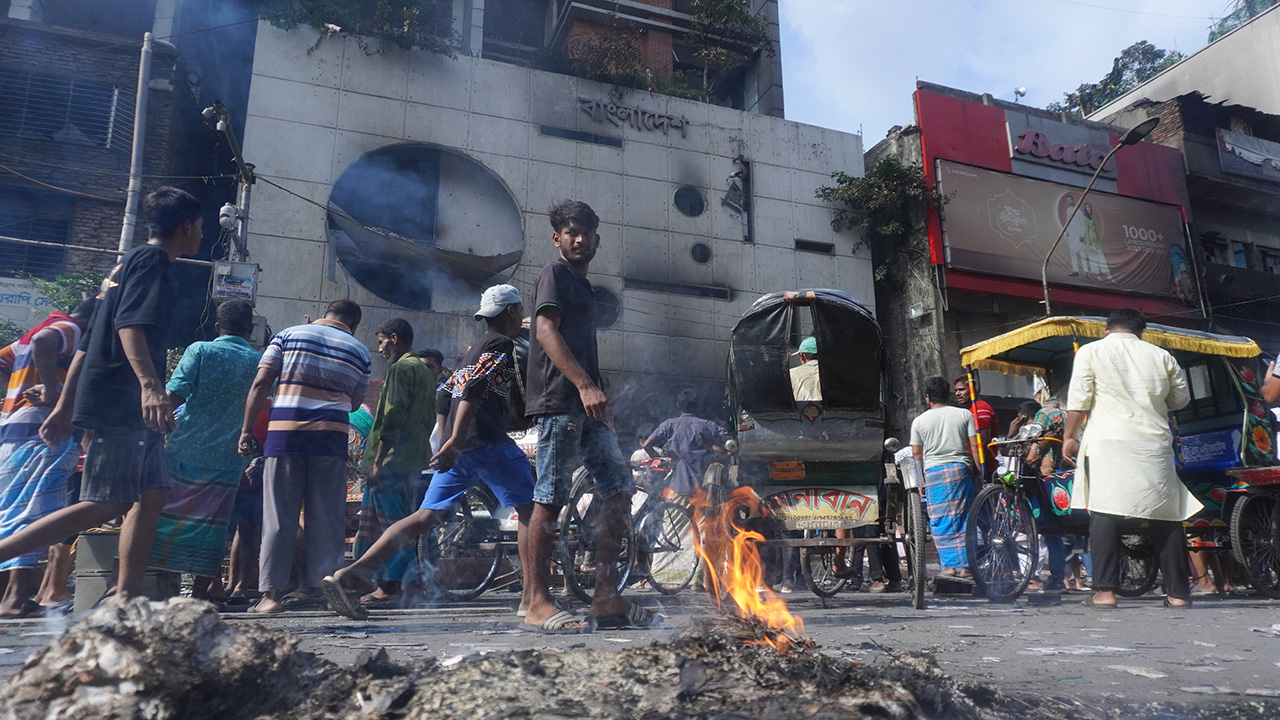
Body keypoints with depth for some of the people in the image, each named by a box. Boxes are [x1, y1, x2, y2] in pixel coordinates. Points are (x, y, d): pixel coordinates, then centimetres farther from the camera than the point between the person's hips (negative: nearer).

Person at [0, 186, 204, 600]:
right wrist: (150, 385, -36)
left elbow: (89, 341, 23)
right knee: (104, 505, -9)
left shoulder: (133, 262, 23)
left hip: (131, 409, 10)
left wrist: (65, 406, 23)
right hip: (121, 405, -10)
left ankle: (126, 598, 6)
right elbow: (130, 324, -23)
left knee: (151, 496, 5)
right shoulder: (151, 260, -5)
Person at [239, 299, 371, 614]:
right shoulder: (359, 350, 10)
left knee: (278, 517, 4)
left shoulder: (287, 335, 9)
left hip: (283, 434, 0)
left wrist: (246, 429, 3)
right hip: (330, 437, 0)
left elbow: (260, 383, 1)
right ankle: (321, 587, 8)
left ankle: (271, 593, 3)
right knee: (326, 518, 6)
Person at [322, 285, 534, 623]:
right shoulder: (501, 344, -3)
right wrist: (455, 441, -25)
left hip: (457, 447, 9)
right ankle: (531, 599, -5)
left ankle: (349, 575, -3)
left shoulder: (475, 347, 26)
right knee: (530, 507, -1)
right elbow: (473, 391, -17)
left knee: (426, 516, 6)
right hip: (486, 442, -9)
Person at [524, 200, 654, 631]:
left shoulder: (583, 286, 27)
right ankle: (538, 604, -1)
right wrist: (585, 385, -24)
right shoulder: (555, 274, 1)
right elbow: (546, 330, -14)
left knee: (619, 489, 3)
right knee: (551, 498, -7)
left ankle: (606, 597, 6)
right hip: (558, 401, -9)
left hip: (586, 405, 9)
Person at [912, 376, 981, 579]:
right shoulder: (965, 414, 5)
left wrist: (921, 479, 17)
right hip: (961, 469, 1)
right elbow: (975, 446, 1)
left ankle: (950, 565, 1)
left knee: (941, 523, 4)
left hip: (934, 472, -1)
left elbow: (916, 453, 7)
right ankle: (966, 566, 7)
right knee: (964, 519, 7)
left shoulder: (919, 421, 5)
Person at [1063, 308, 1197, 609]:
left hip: (1109, 442, -3)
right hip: (1154, 445, 3)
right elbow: (1181, 398, 19)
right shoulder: (1161, 356, 12)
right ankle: (1178, 592, 13)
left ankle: (1105, 591, -10)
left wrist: (1069, 437, 5)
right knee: (1166, 516, 8)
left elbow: (1078, 399, -2)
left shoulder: (1091, 351, 4)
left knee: (1104, 513, -5)